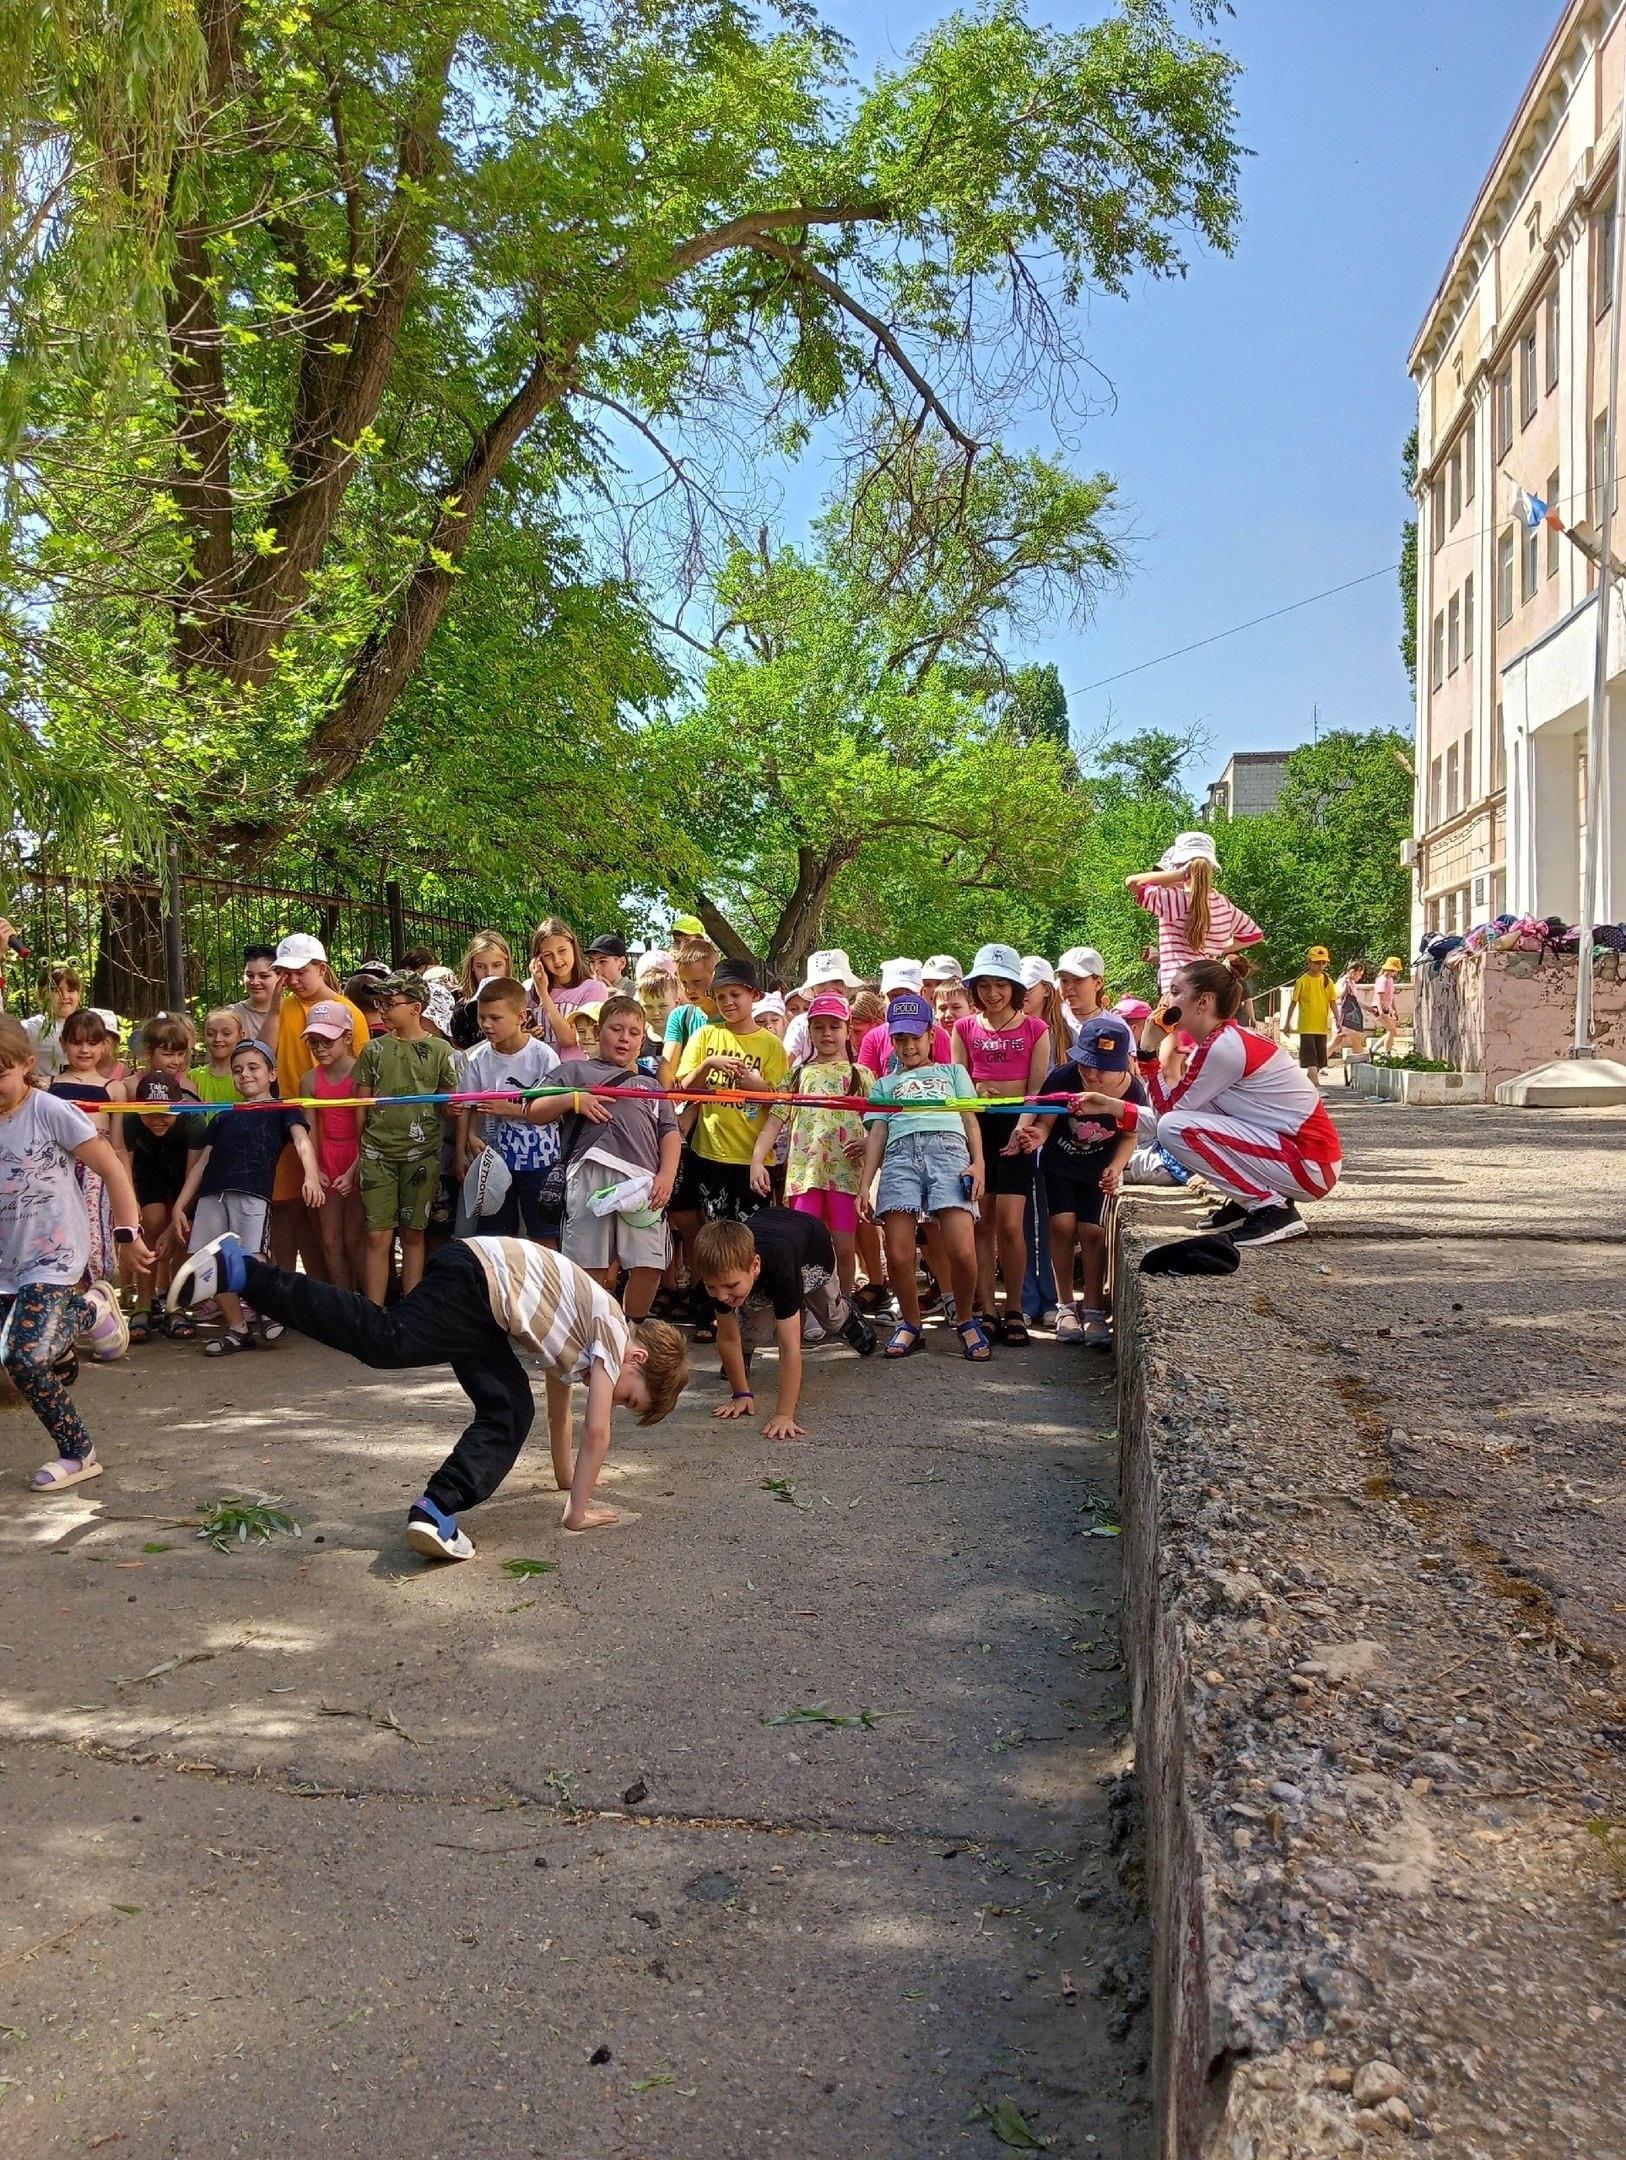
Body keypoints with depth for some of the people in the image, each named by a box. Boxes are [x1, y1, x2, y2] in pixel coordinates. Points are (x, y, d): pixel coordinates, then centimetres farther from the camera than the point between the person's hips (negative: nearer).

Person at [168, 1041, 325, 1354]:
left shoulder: (282, 1109, 15)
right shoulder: (224, 1117, 29)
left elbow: (302, 1140, -4)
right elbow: (202, 1162, 28)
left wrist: (312, 1176, -24)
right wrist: (179, 1205, 19)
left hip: (253, 1192, -5)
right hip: (211, 1195, 5)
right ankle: (237, 1329, 10)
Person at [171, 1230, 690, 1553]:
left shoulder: (582, 1339, 27)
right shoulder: (615, 1335, 2)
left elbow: (558, 1404, 41)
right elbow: (596, 1433, -3)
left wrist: (567, 1477, 50)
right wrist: (579, 1511, 6)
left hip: (476, 1293, 9)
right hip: (475, 1277, -9)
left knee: (511, 1411, 3)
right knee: (385, 1340, -28)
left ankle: (436, 1510, -14)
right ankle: (240, 1270, -32)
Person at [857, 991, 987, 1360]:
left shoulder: (952, 1072, 29)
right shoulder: (885, 1084, 31)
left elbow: (970, 1120, 18)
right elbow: (877, 1134, 21)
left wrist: (978, 1163, 1)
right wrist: (864, 1184, 8)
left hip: (949, 1149, -1)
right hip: (900, 1153, 2)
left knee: (962, 1252, -17)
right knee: (897, 1255, -12)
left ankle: (965, 1320, 7)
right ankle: (910, 1323, 12)